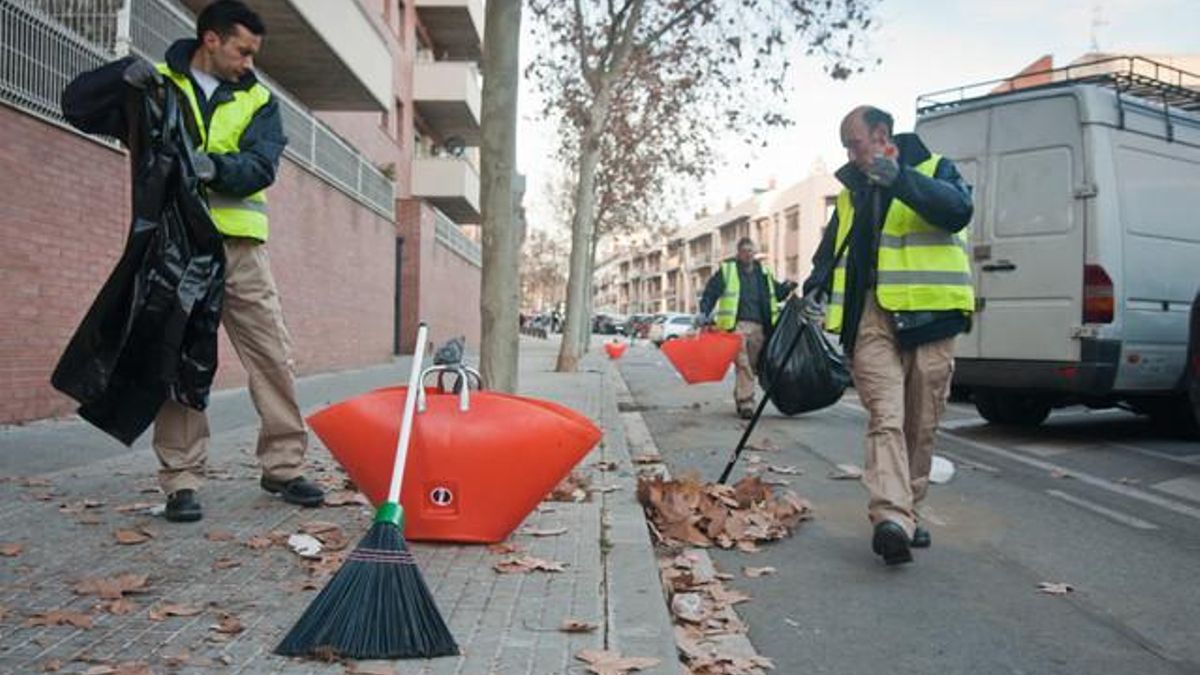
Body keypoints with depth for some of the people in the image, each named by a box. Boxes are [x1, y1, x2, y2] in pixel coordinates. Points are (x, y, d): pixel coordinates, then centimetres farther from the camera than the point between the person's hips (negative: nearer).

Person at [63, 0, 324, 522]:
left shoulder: (257, 100, 12)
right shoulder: (156, 85, 11)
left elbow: (261, 167, -4)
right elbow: (77, 101, 9)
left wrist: (215, 166, -25)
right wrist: (125, 72, -9)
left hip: (240, 245, 2)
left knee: (273, 357, 1)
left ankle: (284, 466, 11)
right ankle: (181, 481, 7)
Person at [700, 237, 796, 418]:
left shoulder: (763, 272, 19)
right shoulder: (726, 270, 5)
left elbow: (776, 292, 29)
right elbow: (710, 293, 3)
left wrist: (786, 287, 7)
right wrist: (705, 313, -10)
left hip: (759, 326, 5)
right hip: (736, 324, -5)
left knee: (753, 364, 9)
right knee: (742, 364, -15)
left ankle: (739, 397, 25)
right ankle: (746, 403, -17)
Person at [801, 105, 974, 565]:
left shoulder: (935, 169, 8)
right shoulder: (852, 191, 20)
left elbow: (957, 211, -13)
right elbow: (831, 247, 25)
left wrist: (899, 176, -23)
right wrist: (817, 286, 6)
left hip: (927, 317, -1)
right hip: (871, 317, 2)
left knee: (920, 426, 6)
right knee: (885, 419, -14)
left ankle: (905, 513, 21)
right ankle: (891, 519, -22)